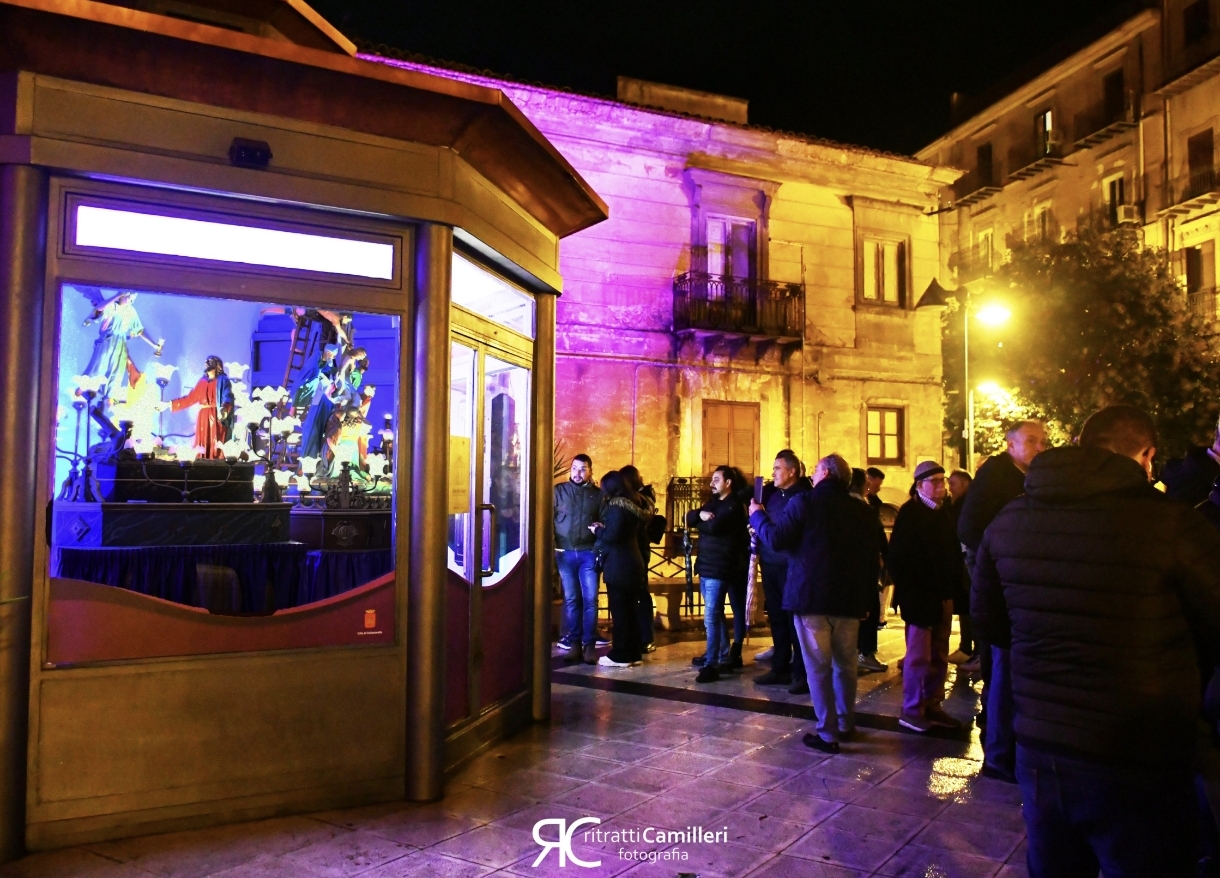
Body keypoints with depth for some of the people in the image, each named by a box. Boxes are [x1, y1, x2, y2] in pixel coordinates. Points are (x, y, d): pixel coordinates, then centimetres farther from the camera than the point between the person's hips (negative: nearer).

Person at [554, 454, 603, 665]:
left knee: (590, 599, -3)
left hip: (588, 553, 0)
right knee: (571, 599, 6)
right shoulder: (559, 491, 7)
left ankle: (589, 644, 3)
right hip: (565, 553, 1)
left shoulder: (598, 494, 7)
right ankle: (574, 642, 12)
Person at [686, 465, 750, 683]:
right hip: (706, 565, 9)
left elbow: (713, 526, -23)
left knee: (711, 618, -11)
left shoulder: (734, 505, -10)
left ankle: (711, 665, -7)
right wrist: (700, 514, -14)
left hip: (719, 568, -9)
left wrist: (699, 522, -2)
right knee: (716, 615, 15)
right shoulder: (713, 502, 18)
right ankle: (725, 659, 24)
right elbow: (689, 517, 8)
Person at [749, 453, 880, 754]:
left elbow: (776, 539, -11)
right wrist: (867, 596, 17)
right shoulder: (863, 510, 7)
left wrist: (757, 515, 6)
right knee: (845, 664, 17)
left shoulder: (805, 501, -8)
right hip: (849, 599, 5)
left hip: (810, 595, -5)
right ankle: (846, 724, 27)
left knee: (818, 666, 1)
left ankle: (827, 733, 3)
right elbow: (872, 558, 10)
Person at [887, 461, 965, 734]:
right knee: (919, 655, -1)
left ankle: (932, 706, 20)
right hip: (920, 596, -7)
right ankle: (911, 710, 8)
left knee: (938, 656, 11)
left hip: (942, 595, 7)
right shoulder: (909, 513, -11)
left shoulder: (942, 513, 13)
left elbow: (953, 552, 14)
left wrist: (954, 587, 4)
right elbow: (898, 556, -17)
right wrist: (907, 591, -19)